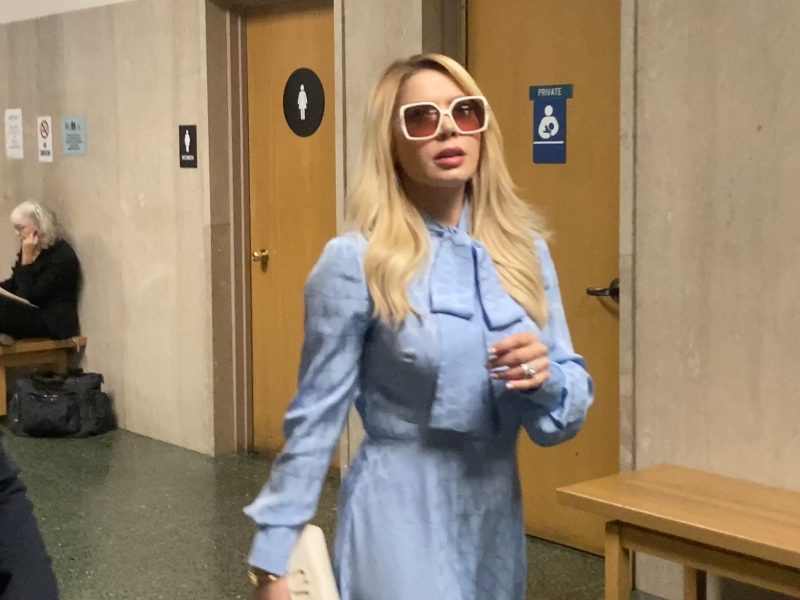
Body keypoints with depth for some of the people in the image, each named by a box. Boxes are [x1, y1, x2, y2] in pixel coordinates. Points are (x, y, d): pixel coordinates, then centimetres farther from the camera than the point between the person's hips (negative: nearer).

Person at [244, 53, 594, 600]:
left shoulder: (525, 250, 1)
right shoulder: (356, 262, -12)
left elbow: (575, 400, 5)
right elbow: (315, 418, -8)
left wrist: (544, 379, -17)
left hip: (497, 519, 6)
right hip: (402, 520, -5)